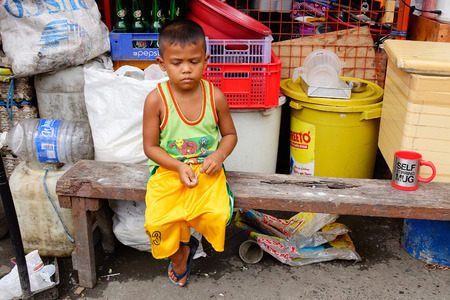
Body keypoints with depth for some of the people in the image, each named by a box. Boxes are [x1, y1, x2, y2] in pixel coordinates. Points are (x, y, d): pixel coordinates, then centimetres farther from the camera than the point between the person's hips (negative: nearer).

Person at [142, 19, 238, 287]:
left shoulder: (215, 96, -4)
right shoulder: (156, 100, -9)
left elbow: (230, 134, 10)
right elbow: (151, 146, -2)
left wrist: (219, 155, -11)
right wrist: (179, 166, -17)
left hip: (207, 170, 1)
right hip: (169, 170, 0)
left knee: (217, 215, -23)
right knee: (159, 222, -19)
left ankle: (184, 246, 13)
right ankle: (178, 255, 19)